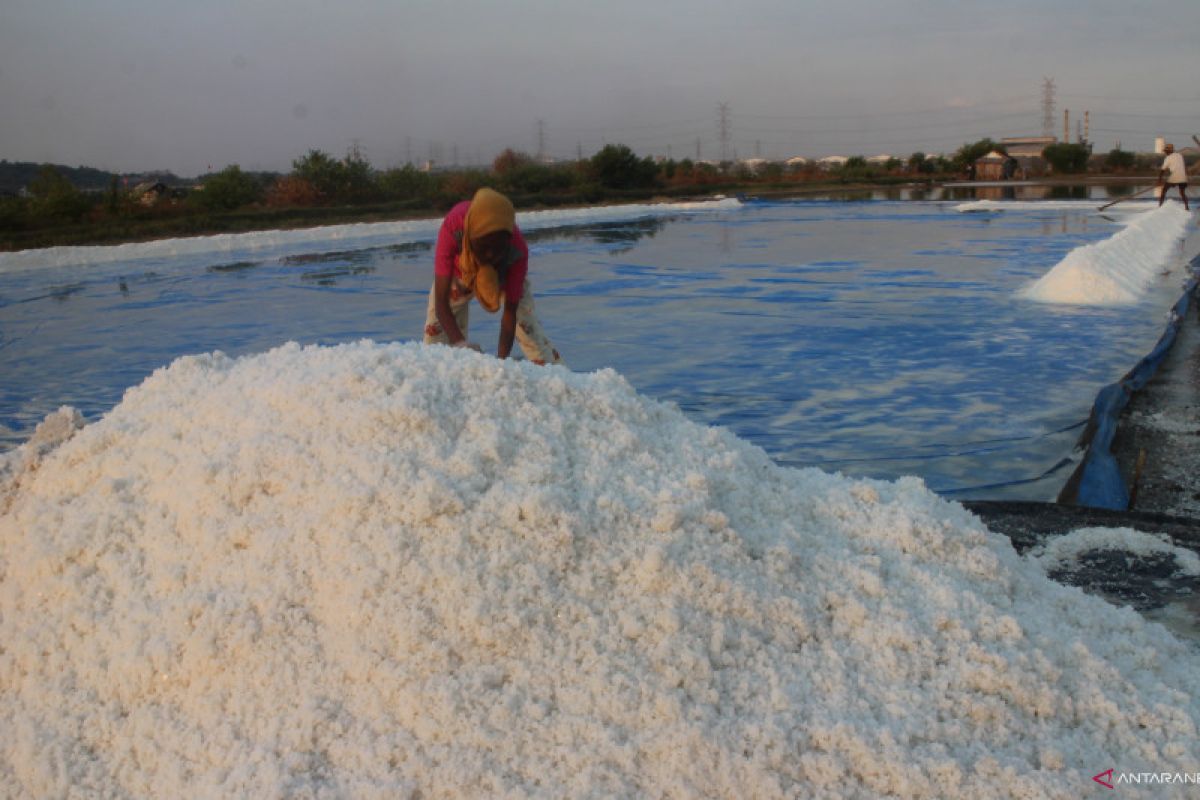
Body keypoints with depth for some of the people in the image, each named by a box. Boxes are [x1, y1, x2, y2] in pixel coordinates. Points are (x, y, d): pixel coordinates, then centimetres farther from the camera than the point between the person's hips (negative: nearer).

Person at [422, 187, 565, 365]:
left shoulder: (517, 249, -41)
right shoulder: (453, 227, -44)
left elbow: (510, 313, -35)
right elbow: (441, 301, -44)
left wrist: (502, 360, -47)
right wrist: (459, 343, -59)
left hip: (505, 275, 0)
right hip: (459, 273, 0)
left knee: (526, 323, -14)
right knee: (436, 330, -7)